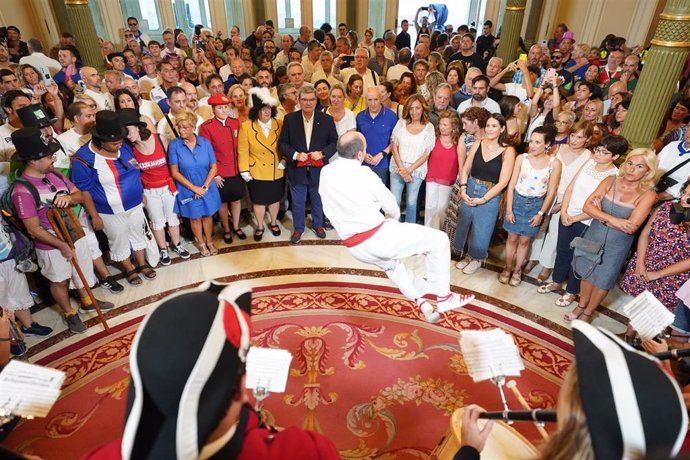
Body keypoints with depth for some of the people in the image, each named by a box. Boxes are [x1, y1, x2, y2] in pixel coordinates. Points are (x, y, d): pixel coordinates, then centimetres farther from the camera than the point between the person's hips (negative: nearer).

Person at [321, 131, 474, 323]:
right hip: (377, 239, -7)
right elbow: (392, 208, -1)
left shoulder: (325, 172, 1)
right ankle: (443, 297, 12)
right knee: (439, 240, 3)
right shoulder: (364, 175, -15)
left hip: (354, 247, 8)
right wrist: (391, 219, 23)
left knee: (389, 262, 38)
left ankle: (419, 298, 38)